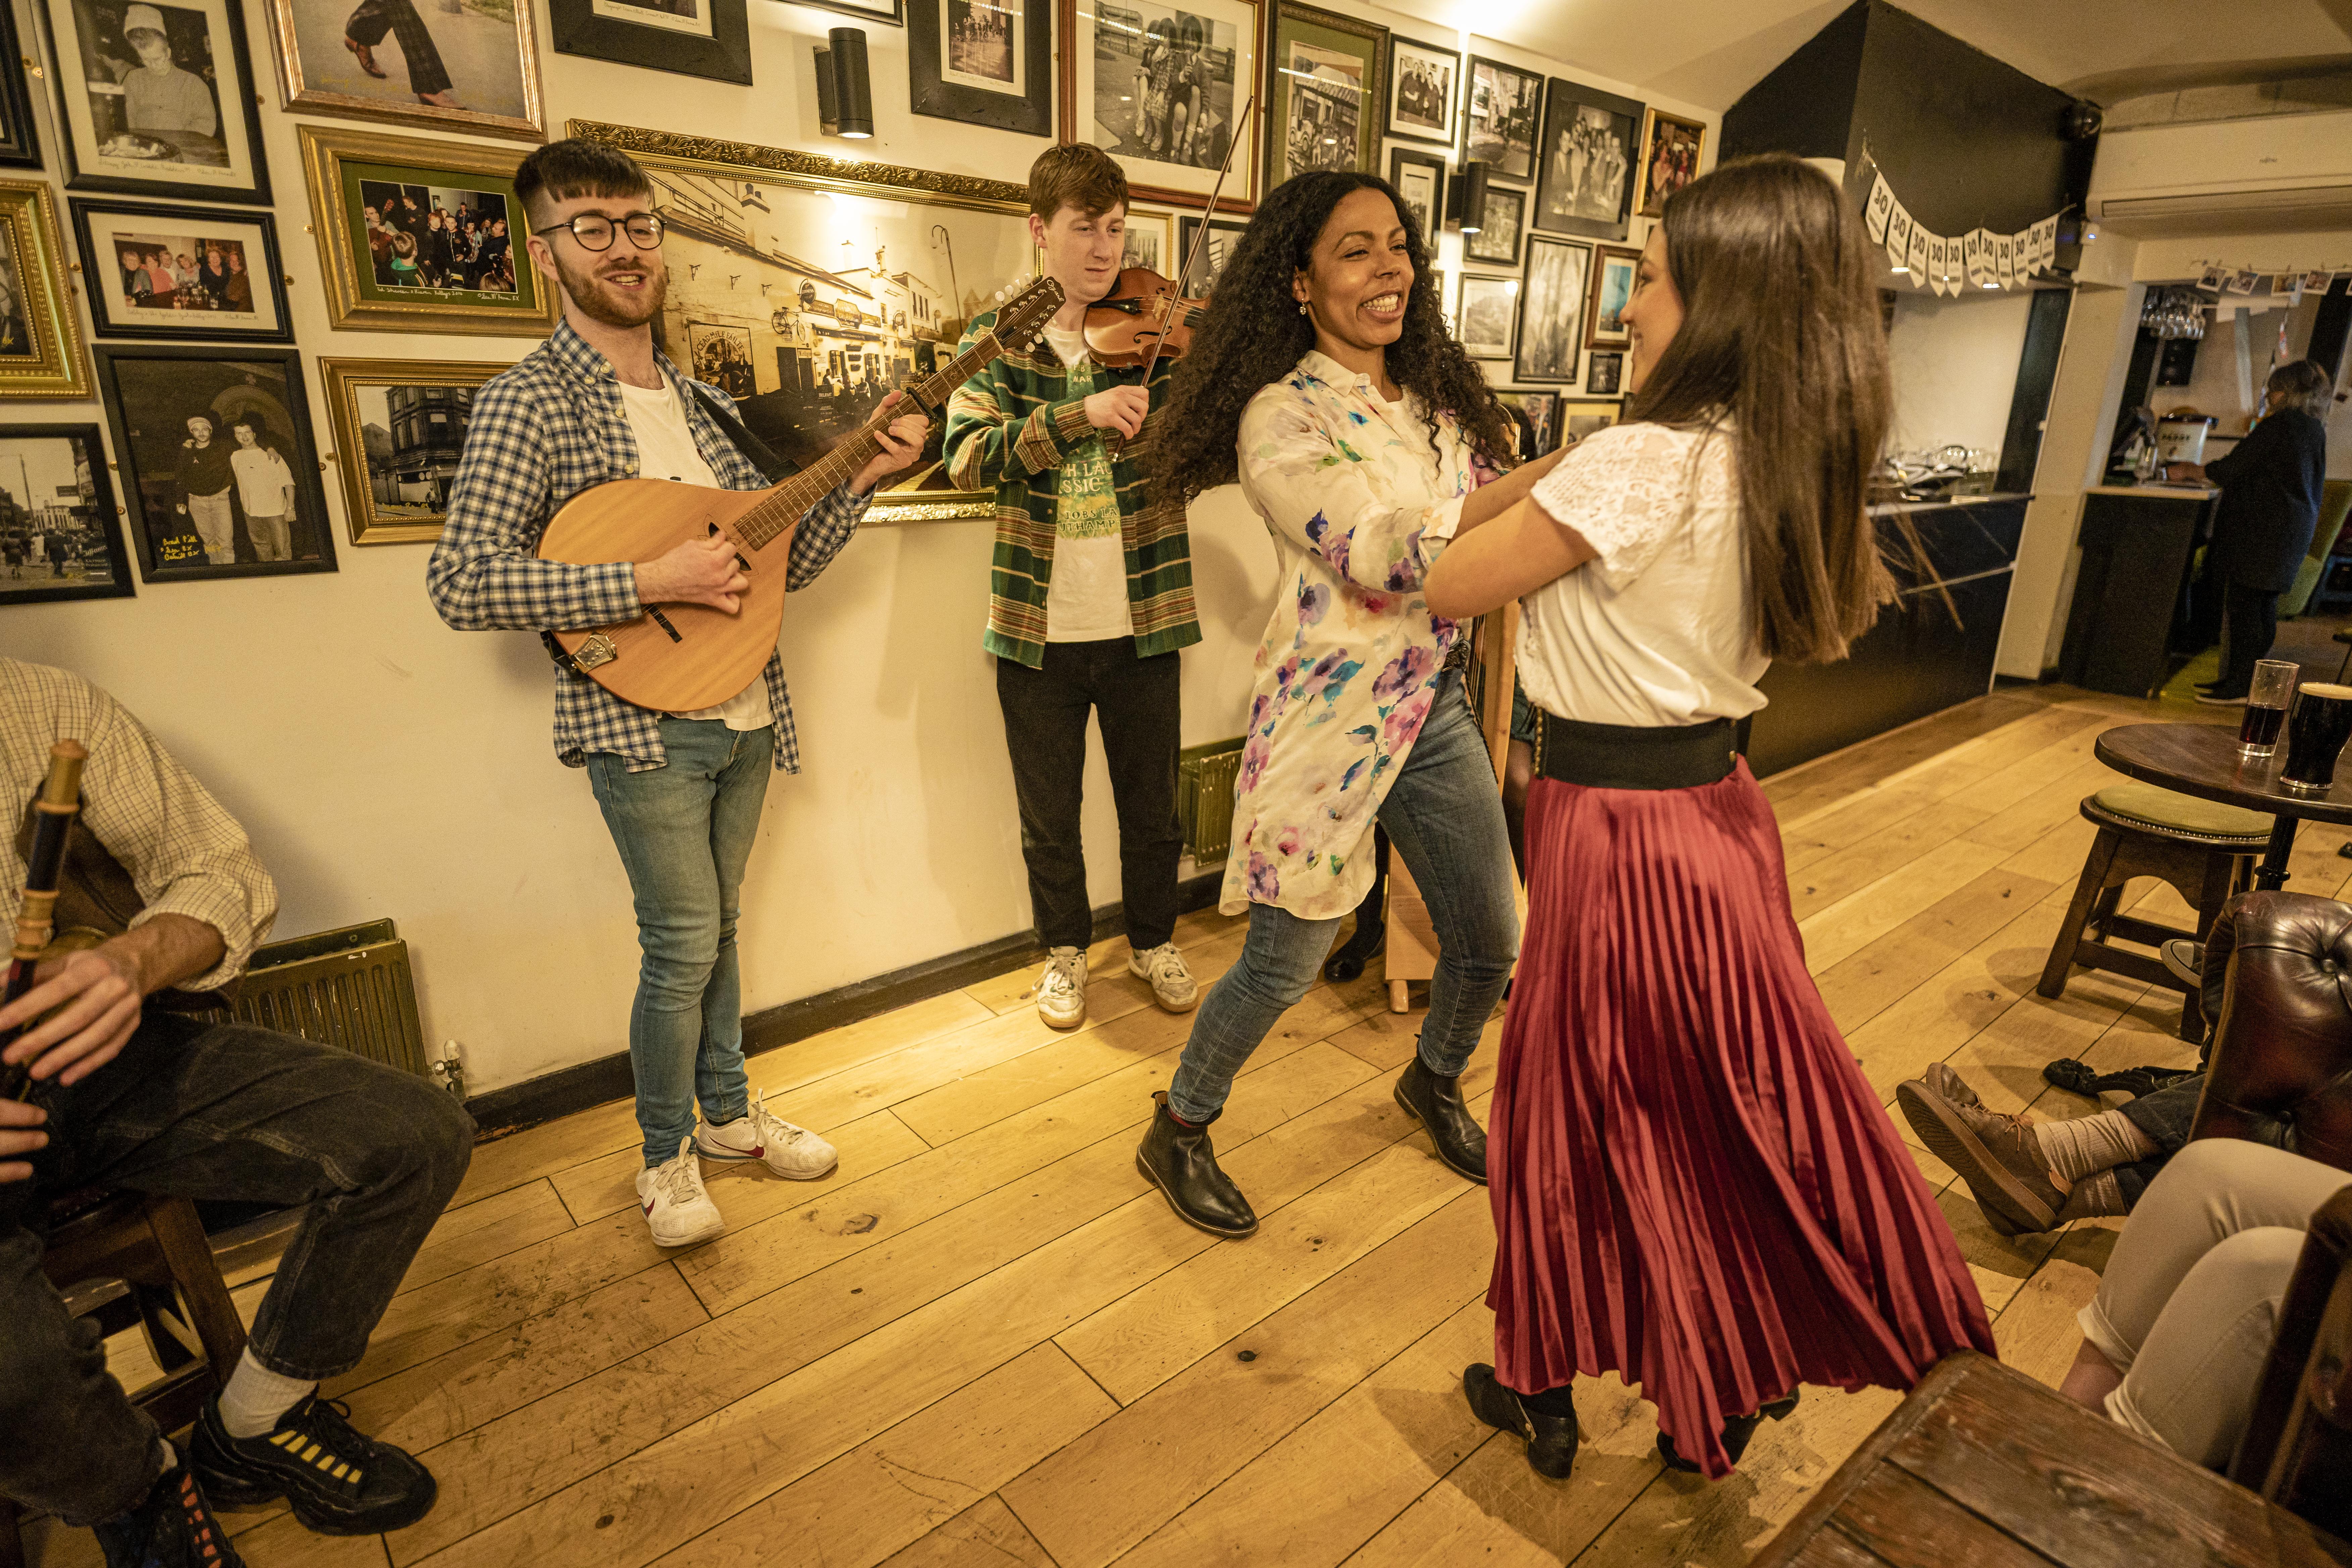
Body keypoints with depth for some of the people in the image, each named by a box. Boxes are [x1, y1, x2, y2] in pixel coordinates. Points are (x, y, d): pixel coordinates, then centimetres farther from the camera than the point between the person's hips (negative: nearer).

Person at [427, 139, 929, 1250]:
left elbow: (784, 562, 12)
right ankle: (667, 1156, 25)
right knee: (684, 944, 1)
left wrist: (861, 478, -1)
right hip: (642, 724, -6)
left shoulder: (702, 403, 12)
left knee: (716, 927, 18)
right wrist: (652, 582, -25)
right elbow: (462, 583, -20)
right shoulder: (530, 401, -9)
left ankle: (727, 1112, 37)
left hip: (745, 718, 6)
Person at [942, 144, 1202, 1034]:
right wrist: (1080, 411, -28)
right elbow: (969, 457, -15)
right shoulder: (997, 338, 1)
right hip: (1038, 627, 0)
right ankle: (1066, 951, 37)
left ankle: (1153, 942, 38)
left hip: (1142, 623, 1)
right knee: (1049, 818, 13)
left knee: (1152, 807, 14)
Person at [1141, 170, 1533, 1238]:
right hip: (1332, 715, -6)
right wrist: (1555, 473, -28)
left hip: (1435, 705, 7)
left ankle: (1434, 1082, 46)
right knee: (1286, 964, 3)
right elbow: (1380, 559, -25)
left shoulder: (1438, 398, 10)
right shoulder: (1281, 417, -12)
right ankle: (1178, 1133, 29)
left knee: (1490, 942, 15)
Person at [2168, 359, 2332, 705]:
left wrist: (2188, 471, 3)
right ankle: (2249, 679, 17)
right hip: (2294, 530, 10)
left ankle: (2241, 685, -9)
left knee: (2243, 604, -9)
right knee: (2264, 606, 12)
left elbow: (2233, 468, -11)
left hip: (2262, 529, -10)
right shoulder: (2315, 429, 16)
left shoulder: (2278, 424, -11)